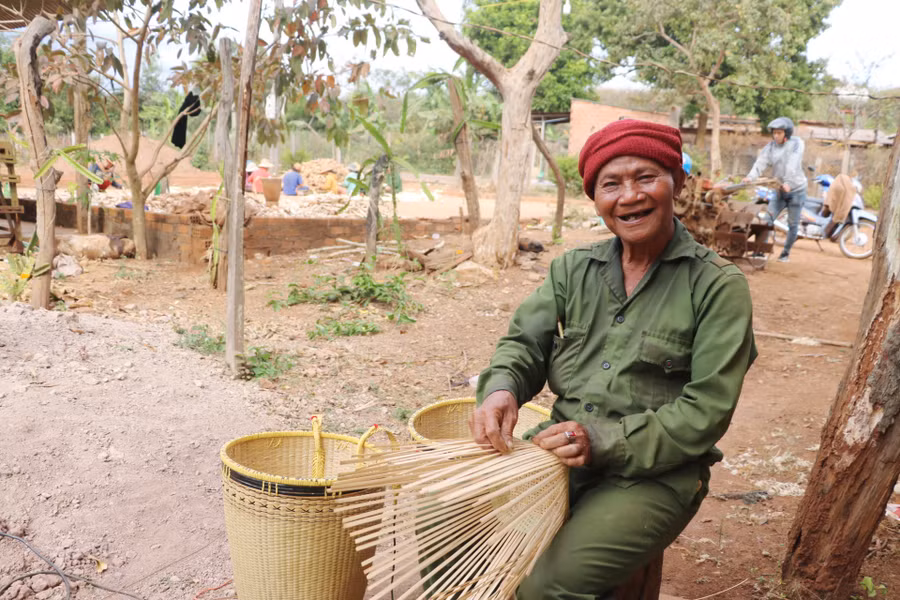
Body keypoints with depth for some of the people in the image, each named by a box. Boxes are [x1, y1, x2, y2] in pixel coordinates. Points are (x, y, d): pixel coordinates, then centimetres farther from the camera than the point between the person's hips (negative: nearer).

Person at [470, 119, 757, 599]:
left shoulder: (718, 285, -7)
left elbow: (706, 412, -11)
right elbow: (525, 342, 6)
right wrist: (501, 389, -18)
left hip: (654, 474, -4)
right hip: (558, 450, 4)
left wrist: (604, 441, -21)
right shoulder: (573, 269, 8)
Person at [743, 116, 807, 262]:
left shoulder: (796, 143, -9)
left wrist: (788, 182, -38)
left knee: (793, 224, 3)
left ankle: (786, 253, 17)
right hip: (779, 190, 3)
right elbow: (761, 161, -15)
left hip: (796, 189, -3)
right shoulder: (771, 146, 0)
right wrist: (751, 176, -33)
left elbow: (793, 164, -24)